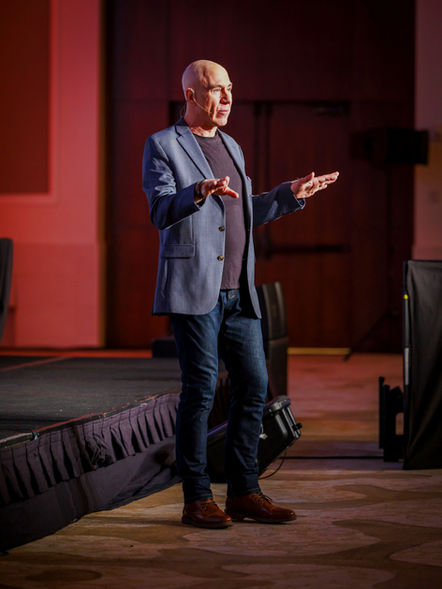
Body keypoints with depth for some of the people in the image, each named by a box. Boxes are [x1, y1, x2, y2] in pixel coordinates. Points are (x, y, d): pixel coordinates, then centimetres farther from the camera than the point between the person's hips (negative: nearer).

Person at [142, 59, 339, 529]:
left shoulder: (231, 148, 21)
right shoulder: (163, 145, -2)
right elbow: (161, 211, -14)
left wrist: (292, 194, 22)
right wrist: (197, 193, -32)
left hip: (238, 292, 7)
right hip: (194, 289, -7)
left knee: (253, 385, 5)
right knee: (200, 389, -6)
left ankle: (243, 491, 14)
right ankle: (197, 499, 3)